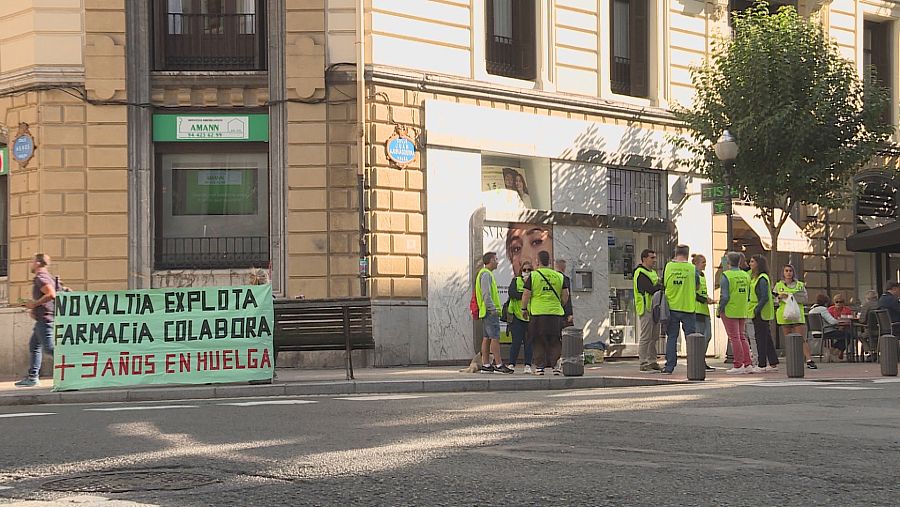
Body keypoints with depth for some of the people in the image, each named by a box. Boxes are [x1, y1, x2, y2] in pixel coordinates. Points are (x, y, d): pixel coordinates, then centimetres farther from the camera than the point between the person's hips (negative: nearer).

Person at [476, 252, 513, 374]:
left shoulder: (486, 273, 22)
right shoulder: (486, 274, -12)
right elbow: (486, 294, -19)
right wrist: (493, 309, -21)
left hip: (488, 312, 11)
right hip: (490, 311, -11)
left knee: (487, 338, 8)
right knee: (495, 337, -10)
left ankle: (486, 365, 8)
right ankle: (498, 365, -12)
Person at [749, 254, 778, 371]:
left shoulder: (762, 278, -14)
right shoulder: (754, 277, 16)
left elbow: (765, 297, -20)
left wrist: (757, 310, -20)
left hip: (760, 313, -10)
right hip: (758, 312, 10)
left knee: (761, 338, -6)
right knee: (767, 338, 12)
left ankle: (762, 365, -3)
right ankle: (773, 364, 16)